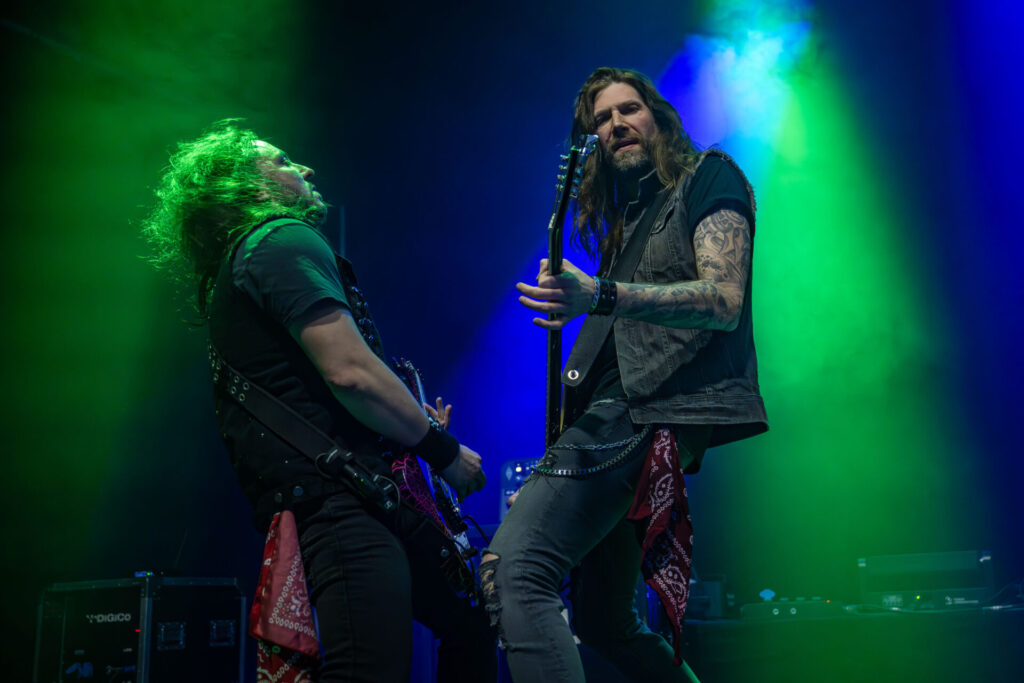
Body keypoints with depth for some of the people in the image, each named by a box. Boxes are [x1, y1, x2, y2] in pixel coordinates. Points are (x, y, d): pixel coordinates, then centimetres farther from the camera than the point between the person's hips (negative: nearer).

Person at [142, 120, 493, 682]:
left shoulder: (233, 270, 25)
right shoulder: (284, 241, -6)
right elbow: (350, 373, -19)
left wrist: (417, 427, 21)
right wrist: (442, 449, -7)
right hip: (341, 500, -11)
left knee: (471, 621, 16)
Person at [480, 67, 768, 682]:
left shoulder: (707, 176, 4)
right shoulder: (627, 220, 27)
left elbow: (723, 302, -12)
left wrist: (599, 297, -25)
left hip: (652, 409, -10)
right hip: (618, 410, 10)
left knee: (512, 570, -26)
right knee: (604, 621, 17)